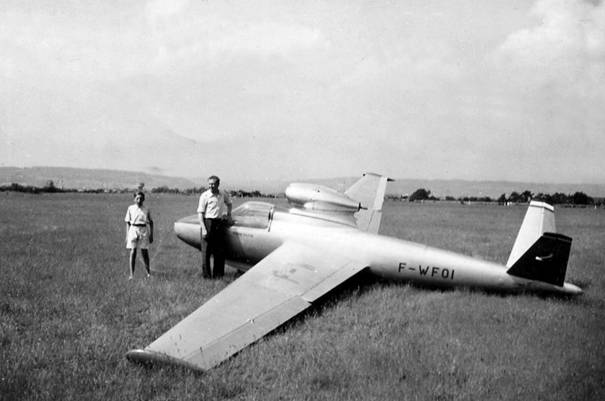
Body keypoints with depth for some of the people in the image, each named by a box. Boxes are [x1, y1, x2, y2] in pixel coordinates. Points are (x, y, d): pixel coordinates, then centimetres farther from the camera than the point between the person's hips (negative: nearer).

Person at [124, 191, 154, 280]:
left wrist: (151, 235, 7)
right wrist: (127, 235, 3)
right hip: (133, 230, 0)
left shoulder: (146, 210, 4)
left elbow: (151, 223, 11)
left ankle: (148, 272, 22)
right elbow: (128, 222, 8)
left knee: (144, 252, 5)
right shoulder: (130, 208, 5)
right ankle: (131, 274, -3)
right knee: (133, 252, -5)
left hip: (143, 230, 0)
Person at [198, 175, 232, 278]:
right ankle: (206, 274, 6)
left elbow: (229, 203, 31)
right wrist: (203, 228, -16)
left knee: (220, 250, 7)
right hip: (208, 222, -5)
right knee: (206, 250, -2)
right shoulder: (205, 195, -7)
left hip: (219, 223, 5)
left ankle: (218, 274, 16)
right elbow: (200, 213, -9)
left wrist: (229, 214, 22)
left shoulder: (223, 194, 7)